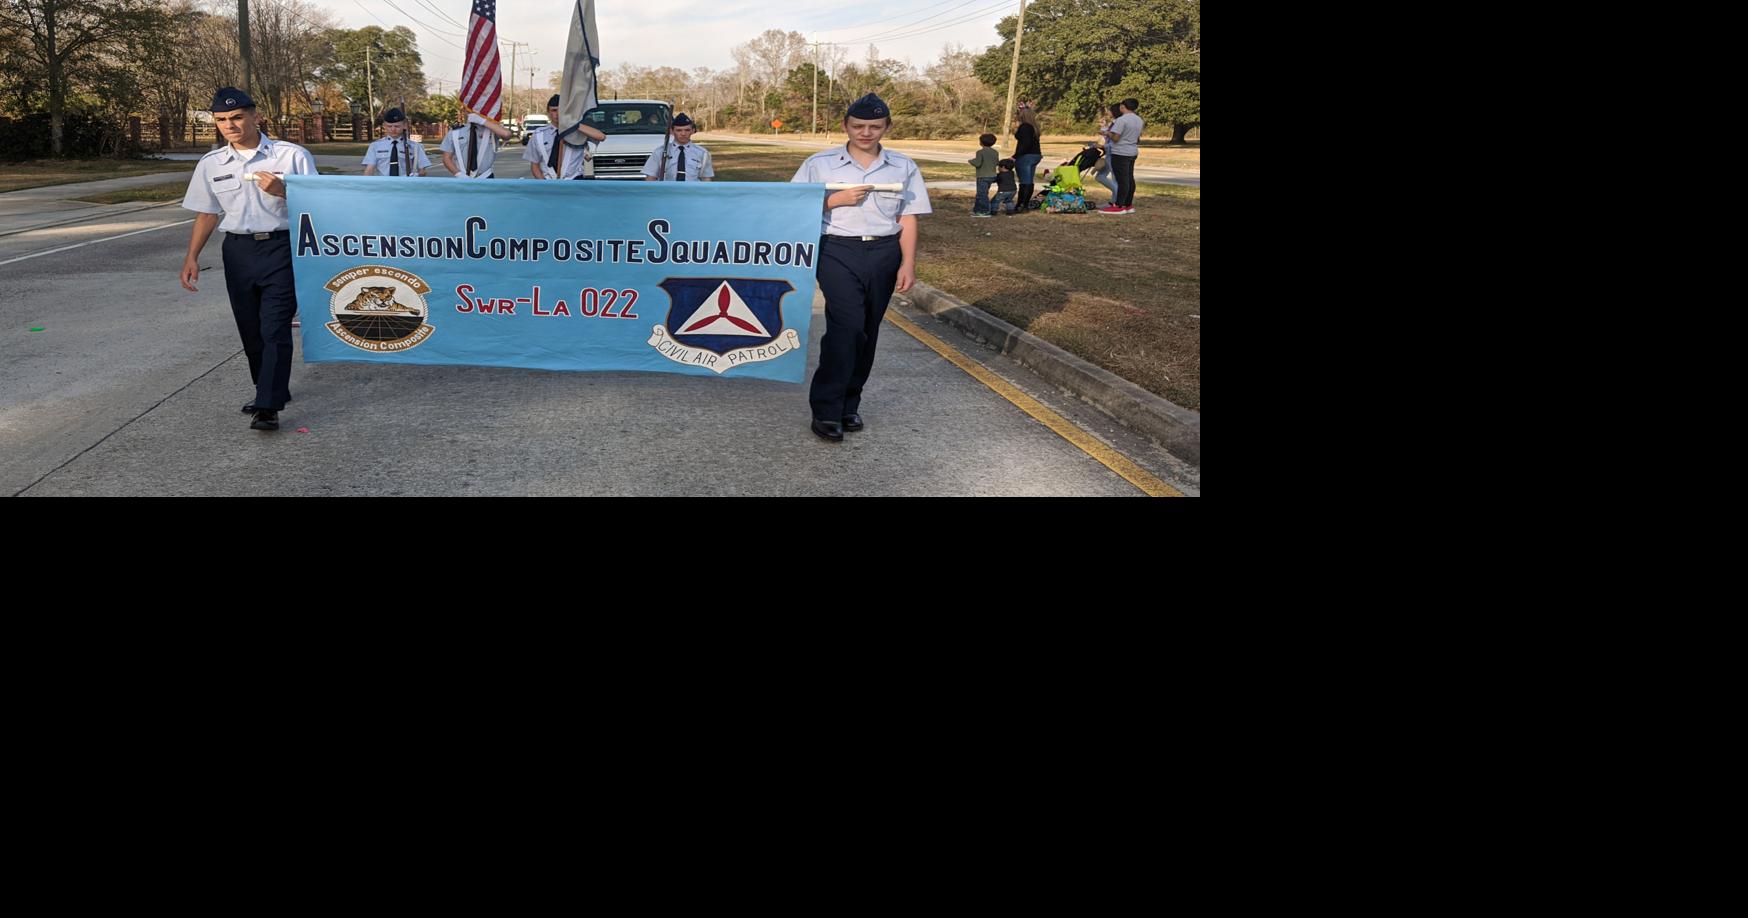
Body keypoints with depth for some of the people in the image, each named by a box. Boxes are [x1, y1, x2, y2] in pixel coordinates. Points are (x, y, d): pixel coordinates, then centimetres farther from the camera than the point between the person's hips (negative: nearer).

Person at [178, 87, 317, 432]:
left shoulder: (291, 155, -4)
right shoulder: (210, 164, 7)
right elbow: (208, 214, 14)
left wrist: (281, 191, -19)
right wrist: (192, 257, 5)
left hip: (282, 247, -5)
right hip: (238, 250, 5)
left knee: (275, 328, -11)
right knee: (250, 329, 12)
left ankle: (269, 407, -12)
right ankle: (267, 389, 30)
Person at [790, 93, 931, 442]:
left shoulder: (904, 168, 8)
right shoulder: (820, 164, 3)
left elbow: (908, 219, 7)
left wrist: (908, 264, -1)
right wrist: (836, 200, -9)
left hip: (883, 254, 3)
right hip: (838, 251, -3)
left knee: (868, 332, 8)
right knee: (847, 325, -16)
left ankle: (849, 403, 22)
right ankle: (826, 409, -9)